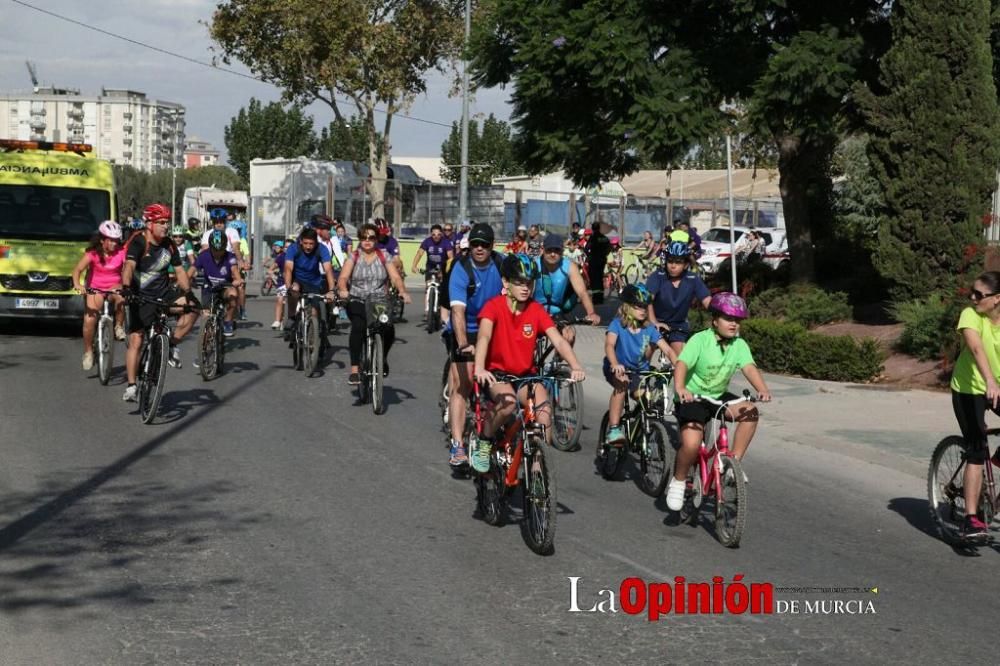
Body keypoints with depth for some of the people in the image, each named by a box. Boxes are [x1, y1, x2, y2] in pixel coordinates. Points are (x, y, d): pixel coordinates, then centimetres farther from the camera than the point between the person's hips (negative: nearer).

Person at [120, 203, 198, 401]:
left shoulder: (169, 245, 1)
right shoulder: (138, 243, -16)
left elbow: (179, 271, 3)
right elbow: (129, 266, -31)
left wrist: (188, 292, -12)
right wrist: (126, 287, -49)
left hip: (164, 294, 4)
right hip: (141, 297, -4)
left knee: (192, 309, -21)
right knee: (135, 341, -7)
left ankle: (173, 345, 0)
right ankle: (131, 387, 2)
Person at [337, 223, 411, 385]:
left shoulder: (384, 257, 7)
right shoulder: (353, 257, 5)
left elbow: (396, 277, -4)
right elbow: (343, 278, -9)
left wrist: (403, 292, -24)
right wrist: (343, 290, -32)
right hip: (357, 302, -1)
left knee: (388, 328, -24)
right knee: (358, 326, -31)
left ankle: (383, 358, 10)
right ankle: (355, 369, -28)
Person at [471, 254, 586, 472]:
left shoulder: (536, 310, -3)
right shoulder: (494, 306, -12)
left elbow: (559, 341, -13)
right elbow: (484, 336, -28)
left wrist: (576, 367, -31)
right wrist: (480, 369, -45)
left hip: (526, 375, 3)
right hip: (497, 373, -3)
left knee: (544, 408, -26)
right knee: (508, 401, -35)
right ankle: (484, 443, -8)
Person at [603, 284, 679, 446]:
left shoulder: (649, 329, -5)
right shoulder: (617, 324, -13)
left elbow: (667, 350, -12)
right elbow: (609, 345, -30)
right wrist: (615, 365, -49)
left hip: (640, 371, 5)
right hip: (617, 370, -5)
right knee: (621, 383, -35)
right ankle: (613, 430, -37)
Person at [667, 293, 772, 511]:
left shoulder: (739, 345, -5)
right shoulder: (700, 340, -18)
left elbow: (749, 368, -19)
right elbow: (682, 364, -32)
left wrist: (762, 389, -39)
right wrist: (680, 388, -51)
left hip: (719, 397, 5)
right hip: (692, 398, -5)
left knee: (750, 411, -21)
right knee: (691, 444, -25)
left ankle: (734, 461, -8)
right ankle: (678, 482, 3)